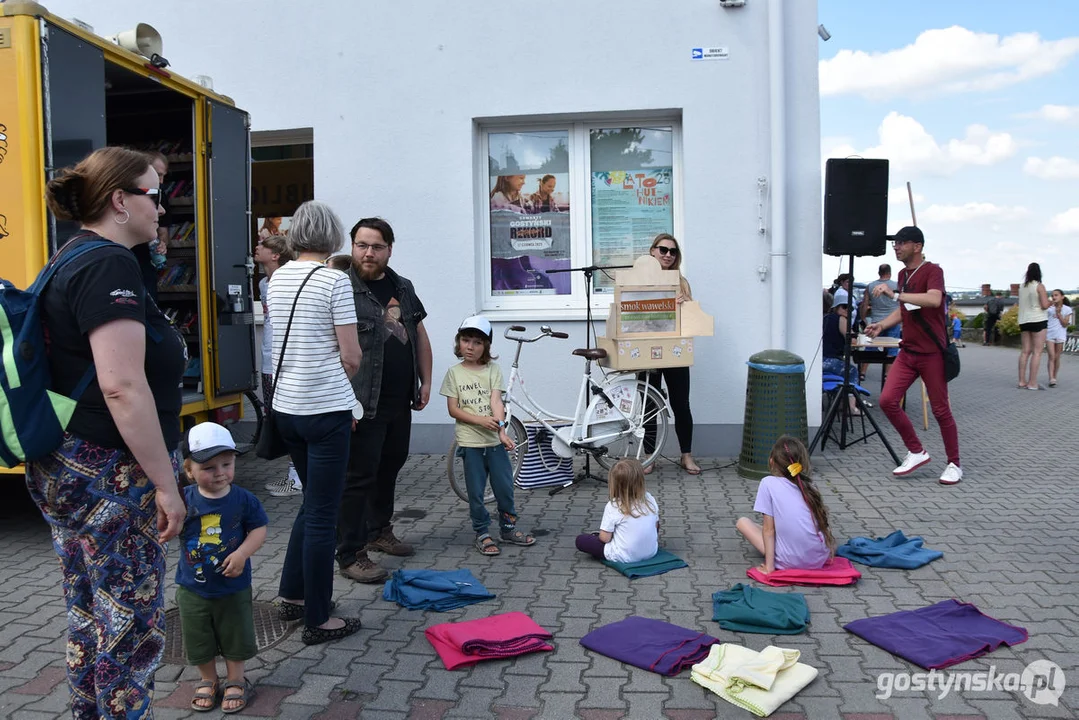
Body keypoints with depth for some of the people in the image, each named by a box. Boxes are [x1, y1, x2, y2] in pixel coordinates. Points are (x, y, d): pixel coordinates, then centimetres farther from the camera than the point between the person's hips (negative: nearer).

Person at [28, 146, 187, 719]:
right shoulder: (110, 265, -18)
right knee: (131, 629, 4)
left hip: (64, 471, 10)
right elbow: (121, 387, -26)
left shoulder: (73, 259, 13)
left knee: (88, 623, 21)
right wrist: (166, 483, -21)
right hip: (110, 478, -10)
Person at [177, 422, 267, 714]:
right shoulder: (183, 499, -11)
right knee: (199, 641, 17)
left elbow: (259, 529, -9)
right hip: (193, 589, 1)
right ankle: (208, 681, 40)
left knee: (236, 637, 15)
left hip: (233, 588, -1)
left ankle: (235, 680, 37)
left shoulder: (243, 500, -14)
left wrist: (242, 553, -24)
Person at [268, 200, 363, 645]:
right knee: (322, 515, 2)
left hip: (285, 406, 7)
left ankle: (292, 596, 32)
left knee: (312, 503, 23)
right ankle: (317, 621, 13)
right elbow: (351, 357, -13)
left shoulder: (277, 278, 8)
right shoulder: (334, 280, -13)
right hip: (326, 409, -7)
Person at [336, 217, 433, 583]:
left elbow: (420, 336, 20)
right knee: (358, 477, -1)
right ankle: (351, 555, 9)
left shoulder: (403, 288, 12)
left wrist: (425, 381, 13)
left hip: (400, 402, 7)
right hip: (363, 405, -7)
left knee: (389, 468, 19)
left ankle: (379, 530, 37)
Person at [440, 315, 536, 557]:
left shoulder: (493, 370, 2)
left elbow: (496, 401, -9)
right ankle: (482, 534, 20)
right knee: (476, 492, 6)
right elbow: (453, 409, -4)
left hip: (495, 440, 1)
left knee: (505, 487, 9)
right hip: (470, 441, -1)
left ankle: (508, 528, 28)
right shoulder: (454, 373, 0)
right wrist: (480, 420, -17)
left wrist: (501, 430, -23)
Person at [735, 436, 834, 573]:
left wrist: (769, 566, -4)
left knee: (742, 522, 11)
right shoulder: (808, 485, 9)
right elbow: (822, 521, 11)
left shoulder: (768, 483, -5)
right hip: (820, 559, 6)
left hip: (791, 562, -6)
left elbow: (768, 529, -7)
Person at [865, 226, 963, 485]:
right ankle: (916, 452, 11)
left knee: (940, 410, 1)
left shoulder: (932, 271, -11)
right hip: (908, 352, 7)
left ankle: (954, 464, 19)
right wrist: (882, 324, 9)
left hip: (932, 353, -7)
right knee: (887, 400, -4)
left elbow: (934, 300, -32)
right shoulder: (903, 274, 13)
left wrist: (895, 294, -34)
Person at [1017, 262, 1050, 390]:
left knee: (1025, 351, 7)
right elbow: (1044, 305, -14)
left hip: (1024, 321, 6)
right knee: (1037, 352, -4)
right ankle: (1032, 383, -7)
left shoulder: (1022, 287, 9)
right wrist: (1050, 301, 7)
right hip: (1038, 320, -6)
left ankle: (1022, 381, 4)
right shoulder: (1039, 286, -9)